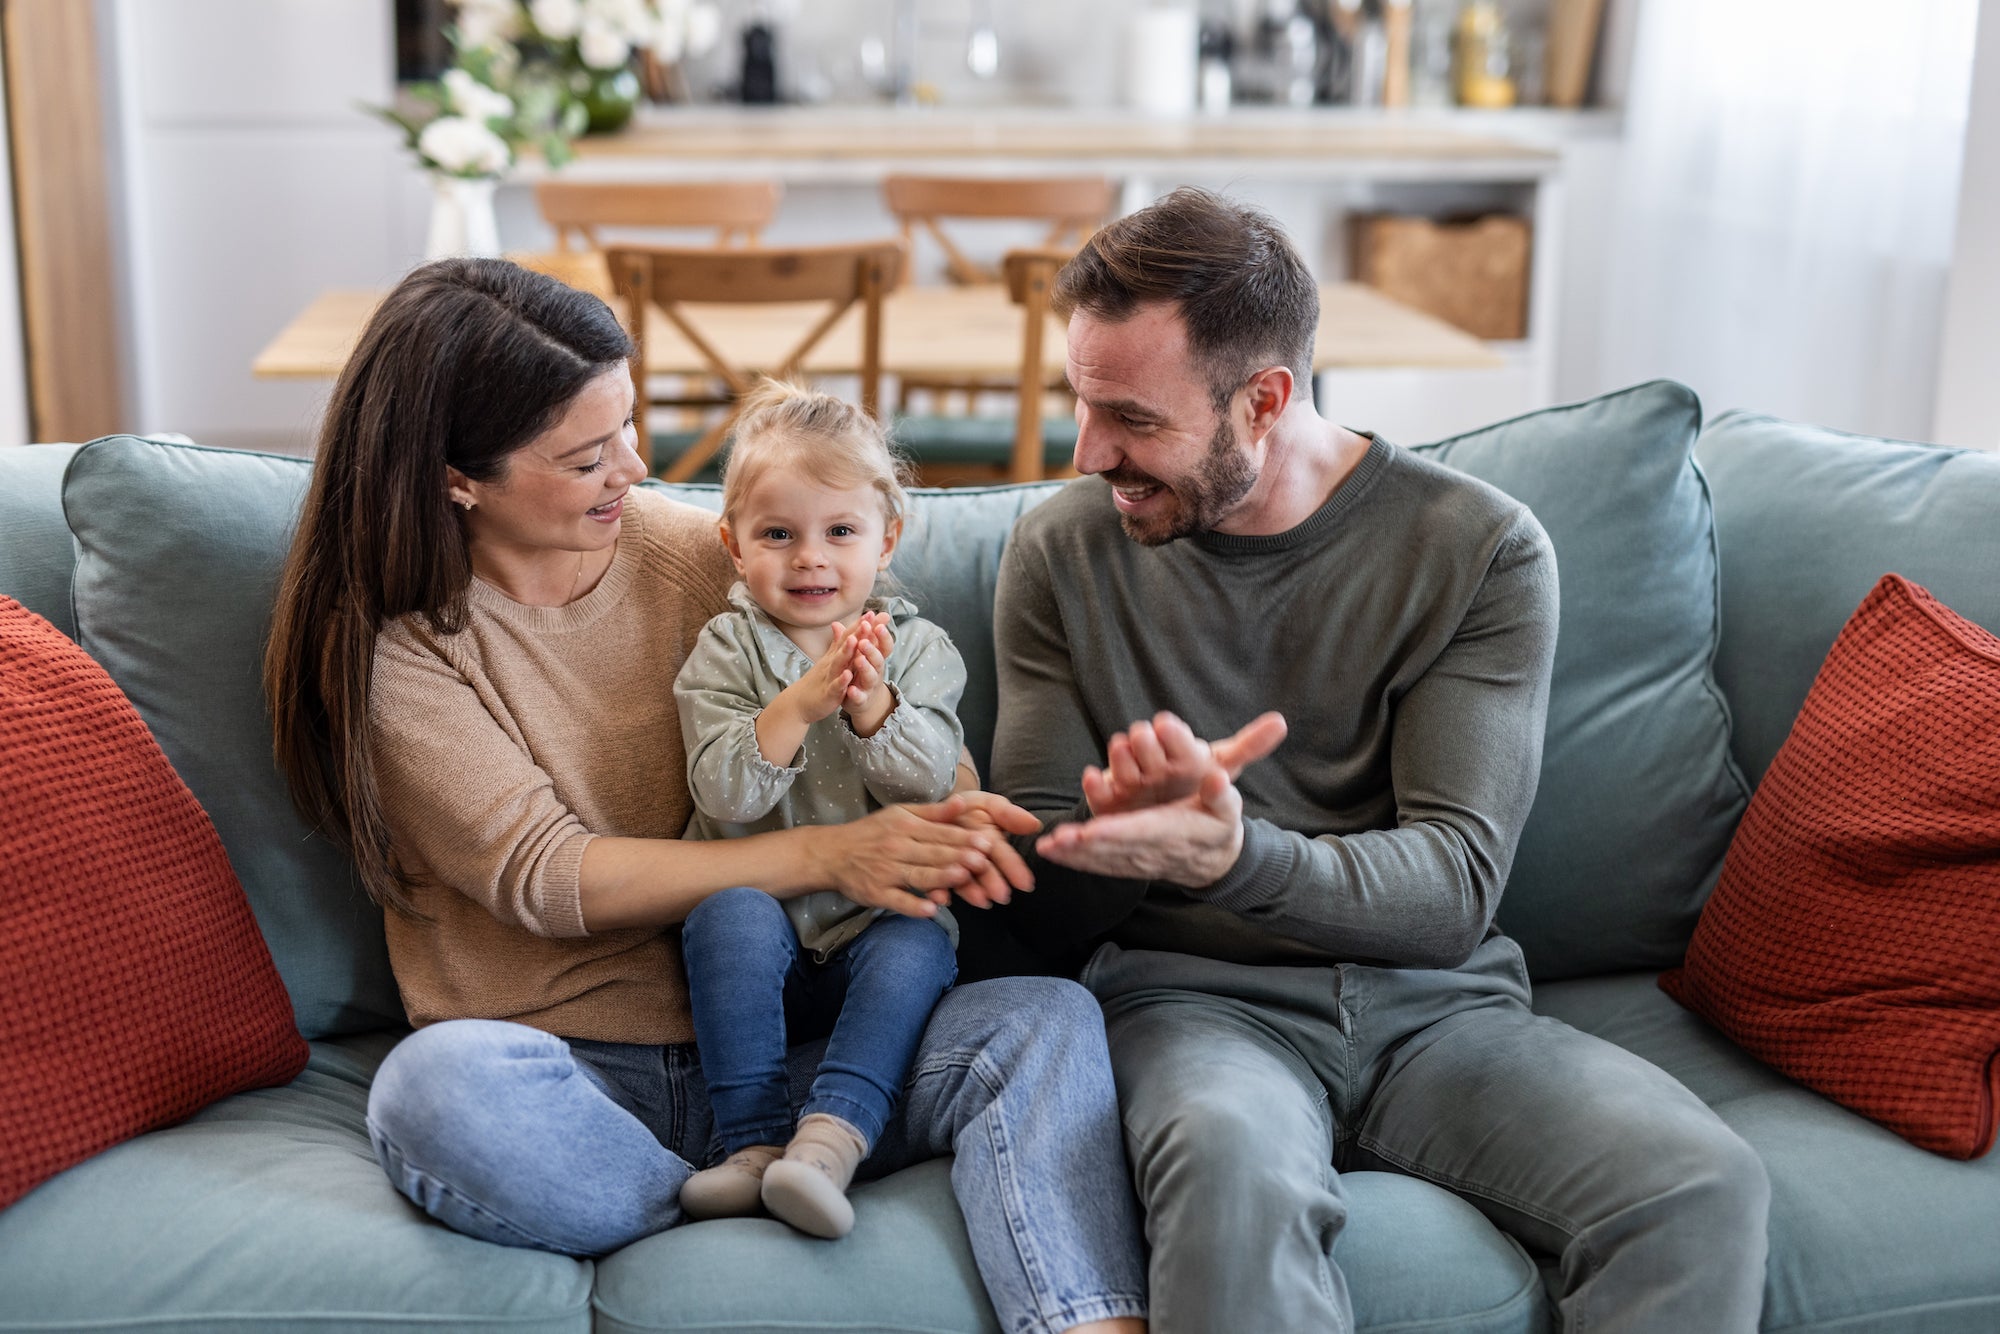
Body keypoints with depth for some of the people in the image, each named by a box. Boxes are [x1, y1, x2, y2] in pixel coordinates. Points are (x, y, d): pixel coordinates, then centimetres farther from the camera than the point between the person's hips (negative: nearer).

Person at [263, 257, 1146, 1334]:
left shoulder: (691, 551, 6)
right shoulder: (388, 640, -4)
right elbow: (539, 874, -14)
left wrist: (929, 822, -12)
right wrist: (827, 857, -21)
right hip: (565, 1074, -3)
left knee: (1044, 1019, -20)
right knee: (440, 1091, -38)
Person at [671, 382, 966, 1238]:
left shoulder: (918, 649, 6)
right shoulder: (725, 652, 1)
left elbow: (929, 781, -6)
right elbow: (725, 795, -12)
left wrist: (873, 708, -24)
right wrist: (799, 705, -26)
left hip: (876, 919, 1)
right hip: (767, 940, 0)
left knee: (920, 948, -30)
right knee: (731, 912, -31)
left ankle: (830, 1139, -39)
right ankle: (754, 1142, -30)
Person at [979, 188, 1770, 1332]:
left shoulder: (1483, 549, -2)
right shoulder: (1067, 552, 3)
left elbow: (1455, 888, -10)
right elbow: (1040, 909, 2)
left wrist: (1236, 857, -31)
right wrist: (1129, 828, -23)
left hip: (1436, 1002, 1)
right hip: (1197, 996, -1)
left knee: (1704, 1187, -26)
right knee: (1230, 1166, -37)